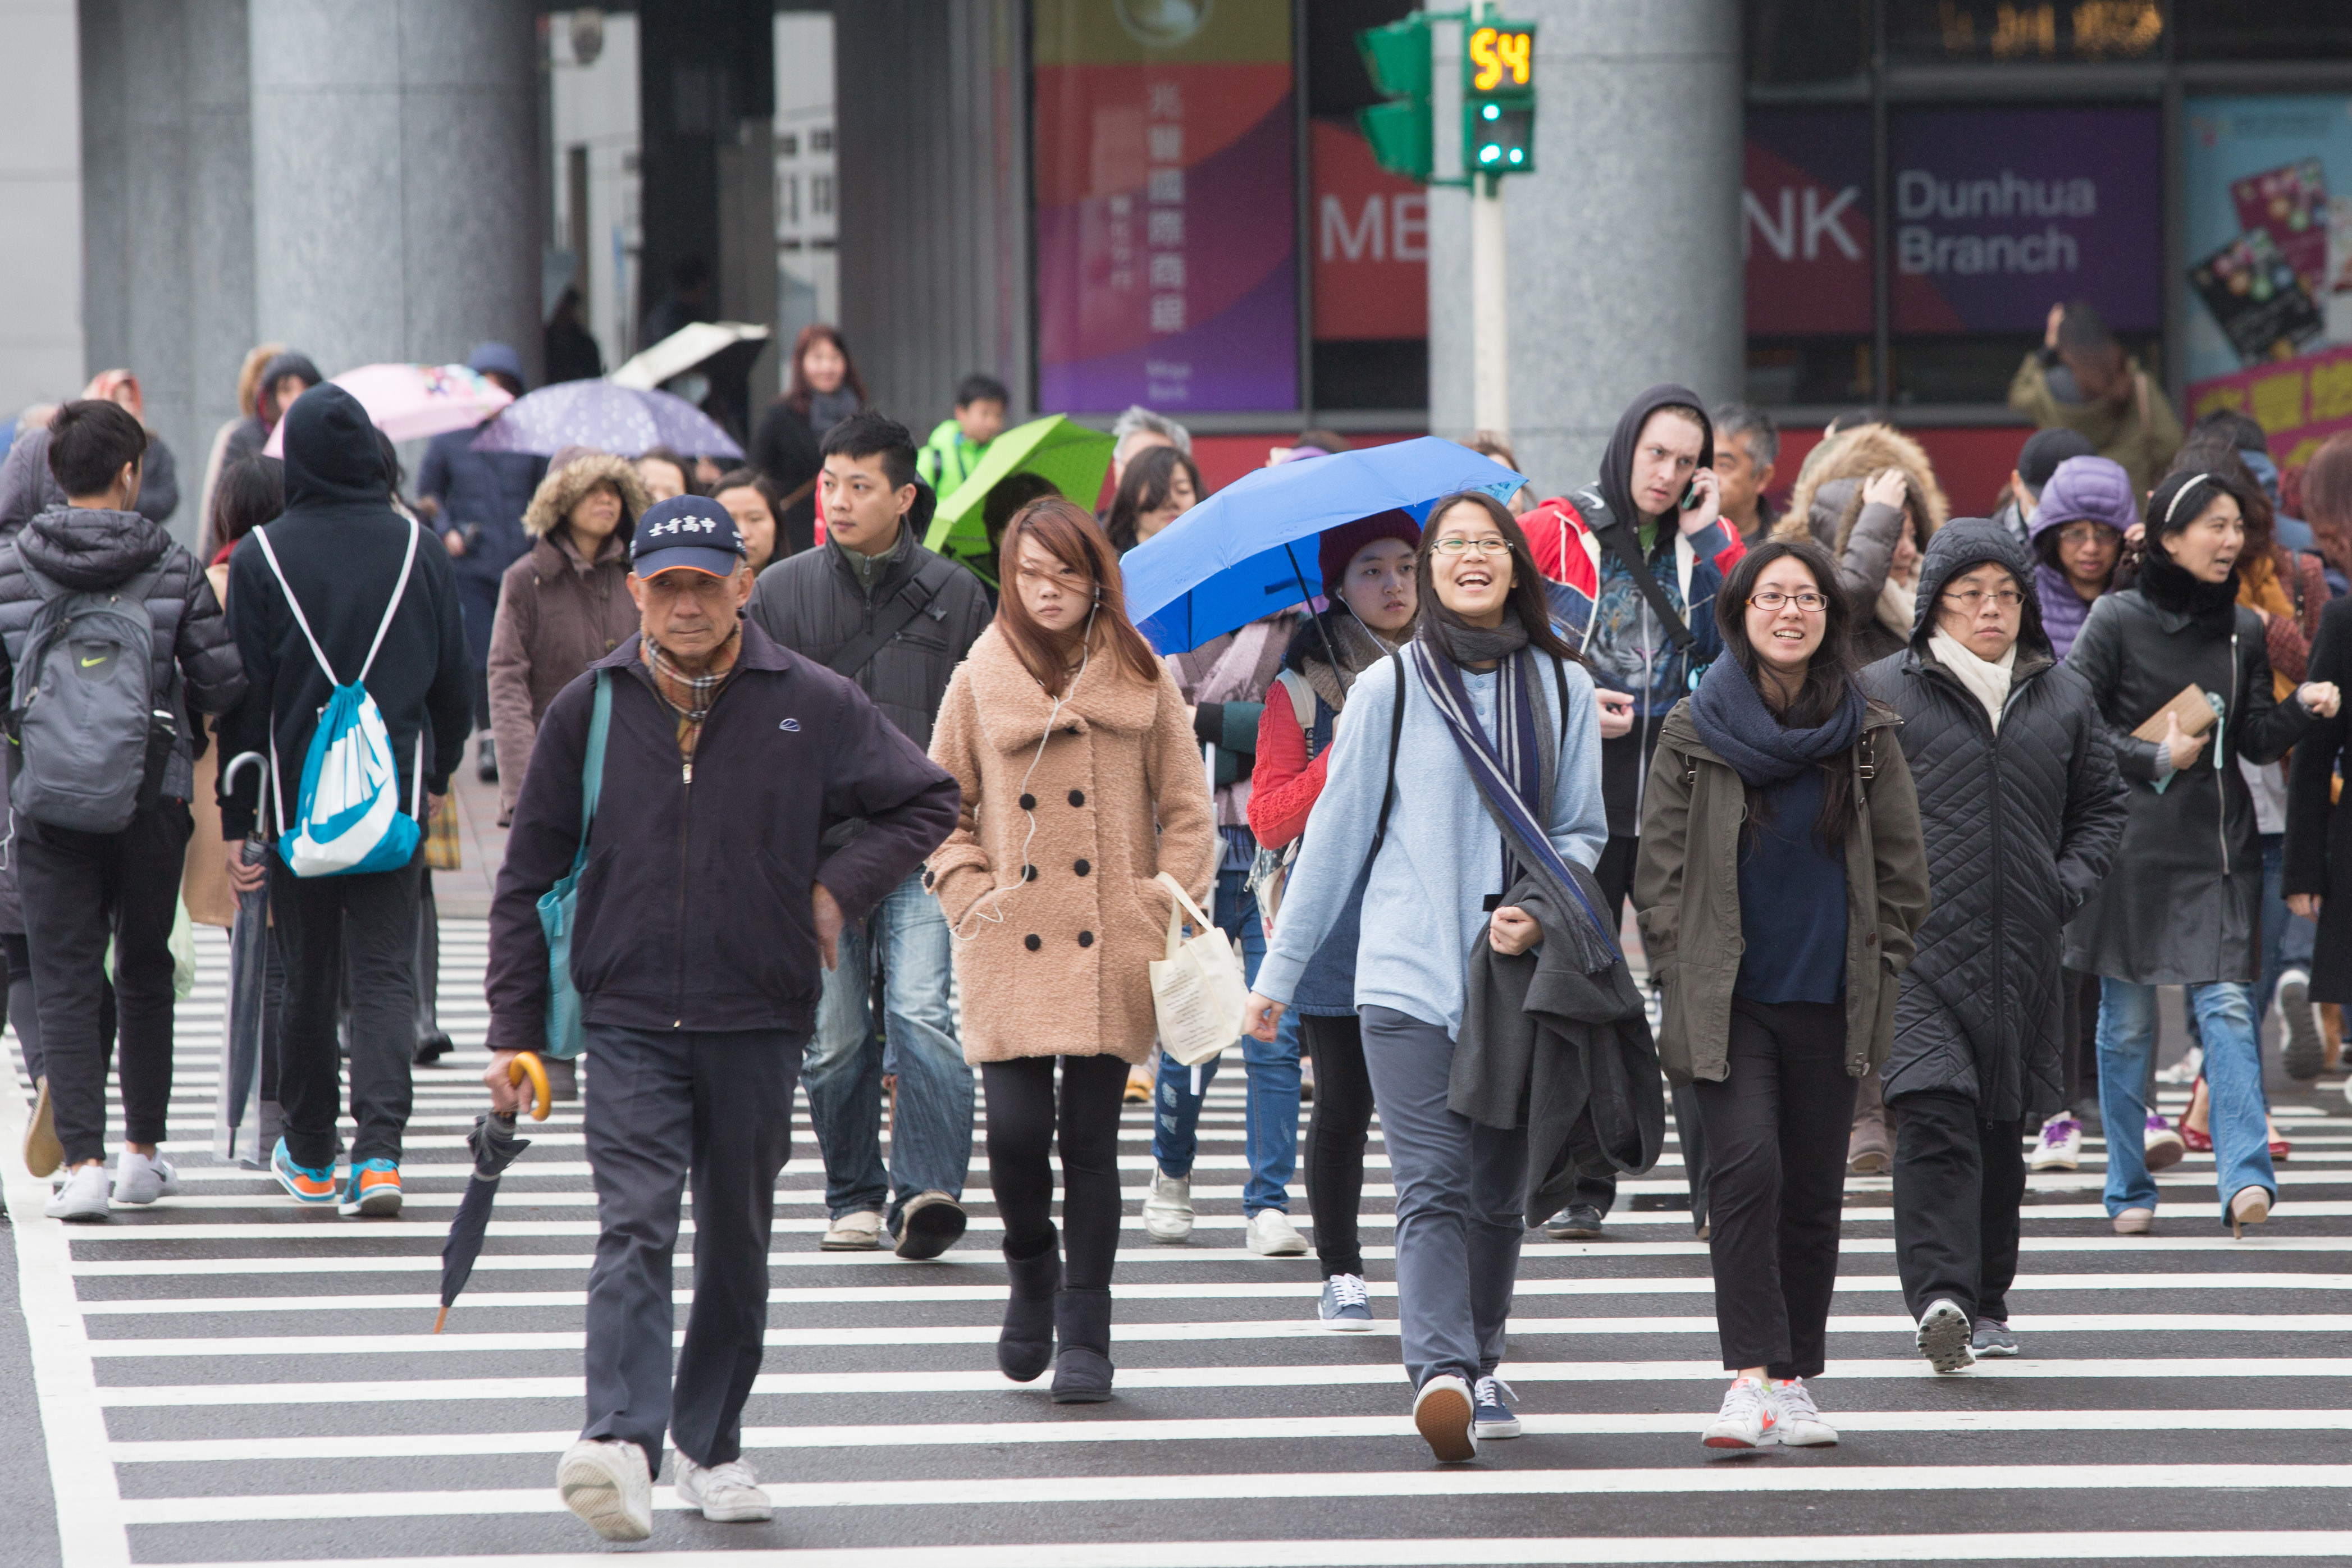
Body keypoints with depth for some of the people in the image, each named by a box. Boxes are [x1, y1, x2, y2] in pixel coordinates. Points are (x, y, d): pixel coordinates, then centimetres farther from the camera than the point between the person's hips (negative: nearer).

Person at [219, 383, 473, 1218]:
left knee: (307, 979, 11)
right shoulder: (419, 553, 0)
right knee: (386, 973, 1)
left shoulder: (261, 558, -6)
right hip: (396, 797, 1)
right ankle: (379, 1151, -14)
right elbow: (455, 683, 7)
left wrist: (235, 821, 0)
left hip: (298, 800, -1)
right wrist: (436, 775, 23)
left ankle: (310, 1157, 20)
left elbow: (244, 699, -4)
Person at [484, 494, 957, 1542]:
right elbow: (528, 875, 8)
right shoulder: (591, 709, 2)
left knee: (738, 1241, 11)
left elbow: (929, 802, 11)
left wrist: (840, 889, -2)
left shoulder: (811, 706, -1)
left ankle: (712, 1445, 26)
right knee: (634, 1228, -16)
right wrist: (514, 1029, 4)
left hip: (760, 1023, 1)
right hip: (629, 1022, -1)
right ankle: (621, 1446, -29)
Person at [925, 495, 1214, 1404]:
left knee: (1090, 1140, -1)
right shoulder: (980, 683, 6)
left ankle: (1084, 1338, 7)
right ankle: (1033, 1277, 19)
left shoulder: (1141, 681, 6)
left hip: (1110, 951, 0)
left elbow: (1186, 809, 8)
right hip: (1009, 948, 0)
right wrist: (968, 893, 0)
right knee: (1016, 1133, -10)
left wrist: (1168, 907, -2)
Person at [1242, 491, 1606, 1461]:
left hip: (1521, 977, 2)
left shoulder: (1563, 688, 8)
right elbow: (1337, 833, 8)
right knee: (1434, 1188, -13)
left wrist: (1541, 911, -9)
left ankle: (1479, 1366, 25)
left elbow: (1583, 830, 12)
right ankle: (1441, 1373, -25)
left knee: (1499, 1191, 10)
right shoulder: (1390, 688, 3)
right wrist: (1279, 972, 9)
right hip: (1409, 975, -2)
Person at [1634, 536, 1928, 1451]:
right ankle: (1751, 1377, -22)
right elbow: (1659, 866, 4)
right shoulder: (1694, 732, 0)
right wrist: (1687, 971, -2)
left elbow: (1902, 870, 10)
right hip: (1727, 999, -2)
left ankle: (1796, 1381, 18)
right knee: (1746, 1169, -18)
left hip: (1830, 1001, 2)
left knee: (1813, 1192, 7)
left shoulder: (1868, 735, 4)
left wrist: (1877, 968, 4)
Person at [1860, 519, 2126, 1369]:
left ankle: (1987, 1302, 21)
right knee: (1935, 1116, -18)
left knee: (2003, 1130, 10)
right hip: (1917, 947, -4)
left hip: (2023, 950, 4)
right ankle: (1940, 1296, -26)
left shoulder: (2063, 698, 12)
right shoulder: (1881, 693, 1)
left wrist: (2068, 884, 5)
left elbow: (2102, 807, 20)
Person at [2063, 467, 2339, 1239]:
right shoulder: (2118, 618, -4)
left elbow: (2257, 740, 10)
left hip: (2220, 846, 3)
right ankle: (2130, 1190, 14)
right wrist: (2154, 759, -14)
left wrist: (2303, 707, -9)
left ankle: (2246, 1177, -19)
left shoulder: (2243, 629, 8)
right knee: (2127, 1021, 4)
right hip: (2132, 848, -3)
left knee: (2227, 1006, -10)